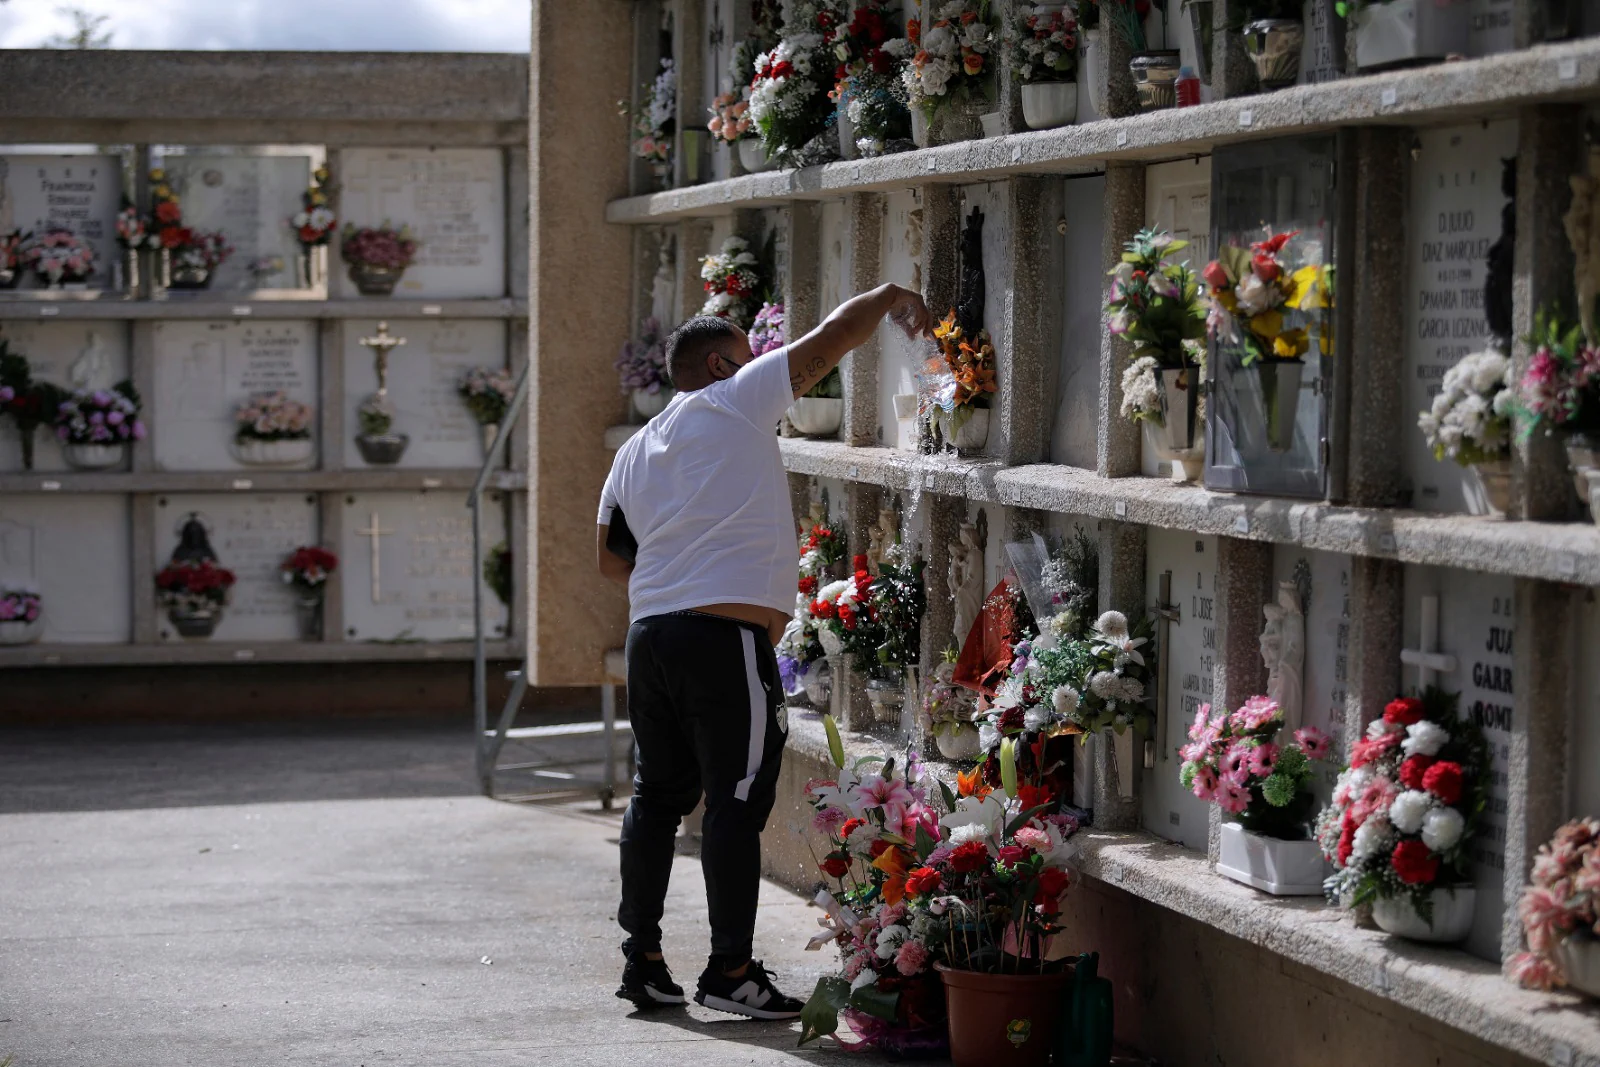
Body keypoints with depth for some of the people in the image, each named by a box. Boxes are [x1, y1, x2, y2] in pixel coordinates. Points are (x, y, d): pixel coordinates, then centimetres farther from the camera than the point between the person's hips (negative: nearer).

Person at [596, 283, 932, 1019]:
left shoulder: (637, 450, 19)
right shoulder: (736, 401, 0)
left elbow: (609, 557, 24)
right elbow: (829, 341, 0)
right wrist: (888, 297, 14)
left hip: (650, 632, 8)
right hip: (726, 636, -8)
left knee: (658, 795, 14)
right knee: (737, 802, -4)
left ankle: (642, 959, 17)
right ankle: (731, 971, -3)